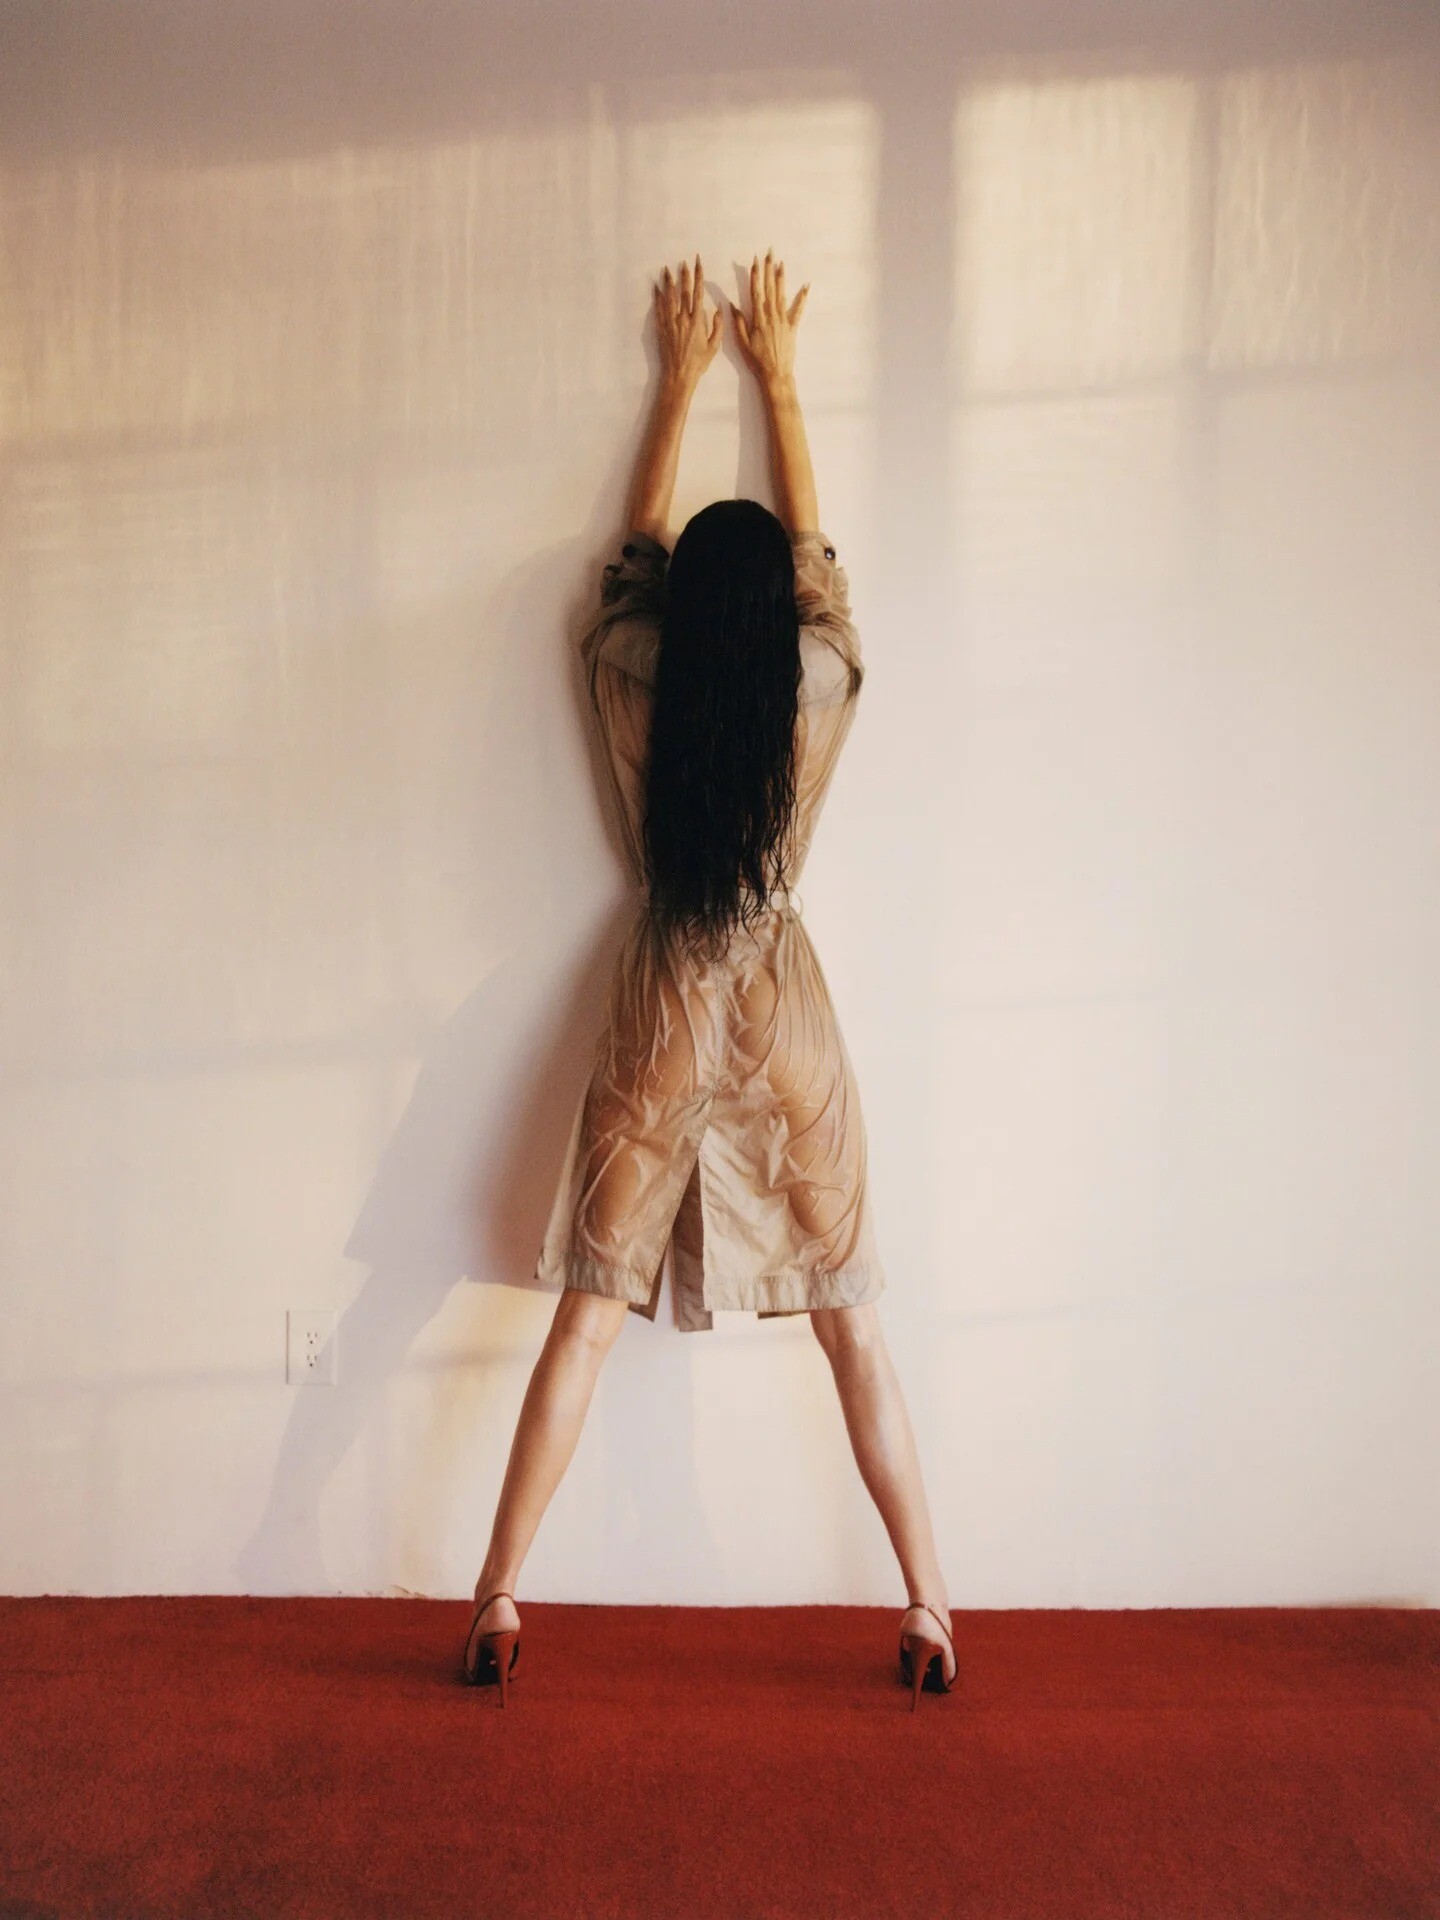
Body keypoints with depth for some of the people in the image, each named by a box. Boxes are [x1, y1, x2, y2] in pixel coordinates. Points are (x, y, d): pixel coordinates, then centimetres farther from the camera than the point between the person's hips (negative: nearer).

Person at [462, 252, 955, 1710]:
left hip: (660, 1015, 1)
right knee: (849, 1319, 8)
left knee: (587, 1317, 6)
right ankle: (927, 1608, 16)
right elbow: (809, 539, 11)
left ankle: (497, 1601, 14)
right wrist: (776, 371, 22)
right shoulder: (820, 686, -6)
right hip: (780, 1011, 0)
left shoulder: (631, 688, -5)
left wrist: (681, 376, 24)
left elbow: (640, 539, 13)